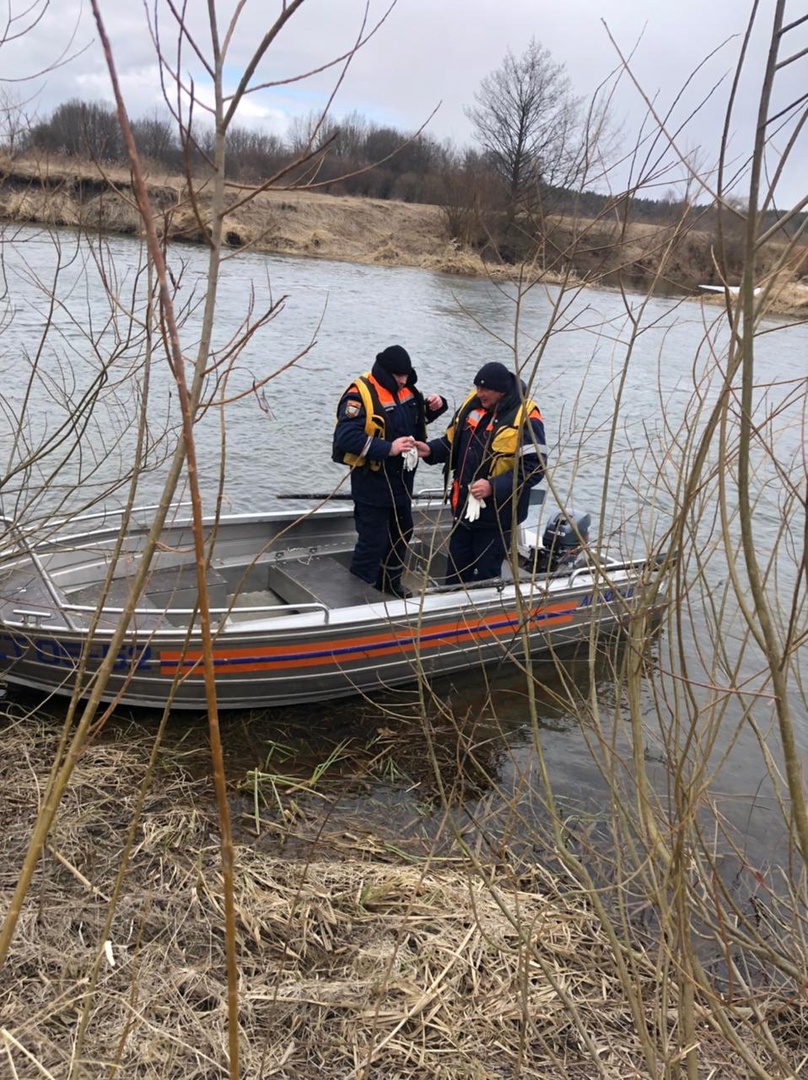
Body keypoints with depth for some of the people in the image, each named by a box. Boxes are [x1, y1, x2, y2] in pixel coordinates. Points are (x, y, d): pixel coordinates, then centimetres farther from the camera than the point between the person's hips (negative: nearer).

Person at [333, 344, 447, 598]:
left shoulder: (405, 389, 5)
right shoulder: (360, 394, -21)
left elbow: (419, 416, 22)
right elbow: (346, 436, -29)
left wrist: (434, 406, -1)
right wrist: (388, 448, -32)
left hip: (402, 479, 9)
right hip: (372, 482, -8)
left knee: (402, 532, 21)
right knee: (373, 539, -3)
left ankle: (390, 581, 41)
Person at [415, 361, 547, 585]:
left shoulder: (525, 418, -18)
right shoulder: (473, 403, 2)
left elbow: (533, 469, -20)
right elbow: (453, 442, 15)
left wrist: (494, 487, -29)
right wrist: (430, 450, -3)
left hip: (496, 515, -7)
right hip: (464, 508, 7)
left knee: (483, 578, 5)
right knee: (456, 573, 20)